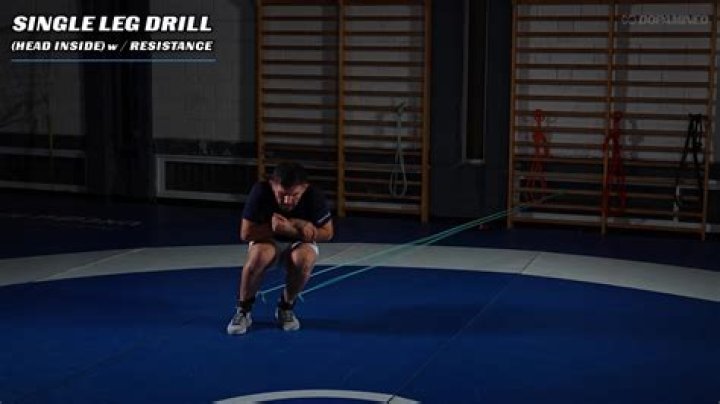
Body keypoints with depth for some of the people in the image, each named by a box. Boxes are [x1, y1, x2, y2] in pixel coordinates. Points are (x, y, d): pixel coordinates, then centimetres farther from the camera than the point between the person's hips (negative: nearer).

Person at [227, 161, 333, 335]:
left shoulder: (314, 196, -24)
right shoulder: (260, 191, -26)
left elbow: (327, 233, -14)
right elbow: (246, 233, -20)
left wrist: (290, 229, -27)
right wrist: (274, 228, -29)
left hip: (299, 243, 1)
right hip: (267, 241, -1)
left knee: (304, 259, -34)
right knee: (259, 255, -36)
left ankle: (286, 307, -6)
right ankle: (243, 310, -12)